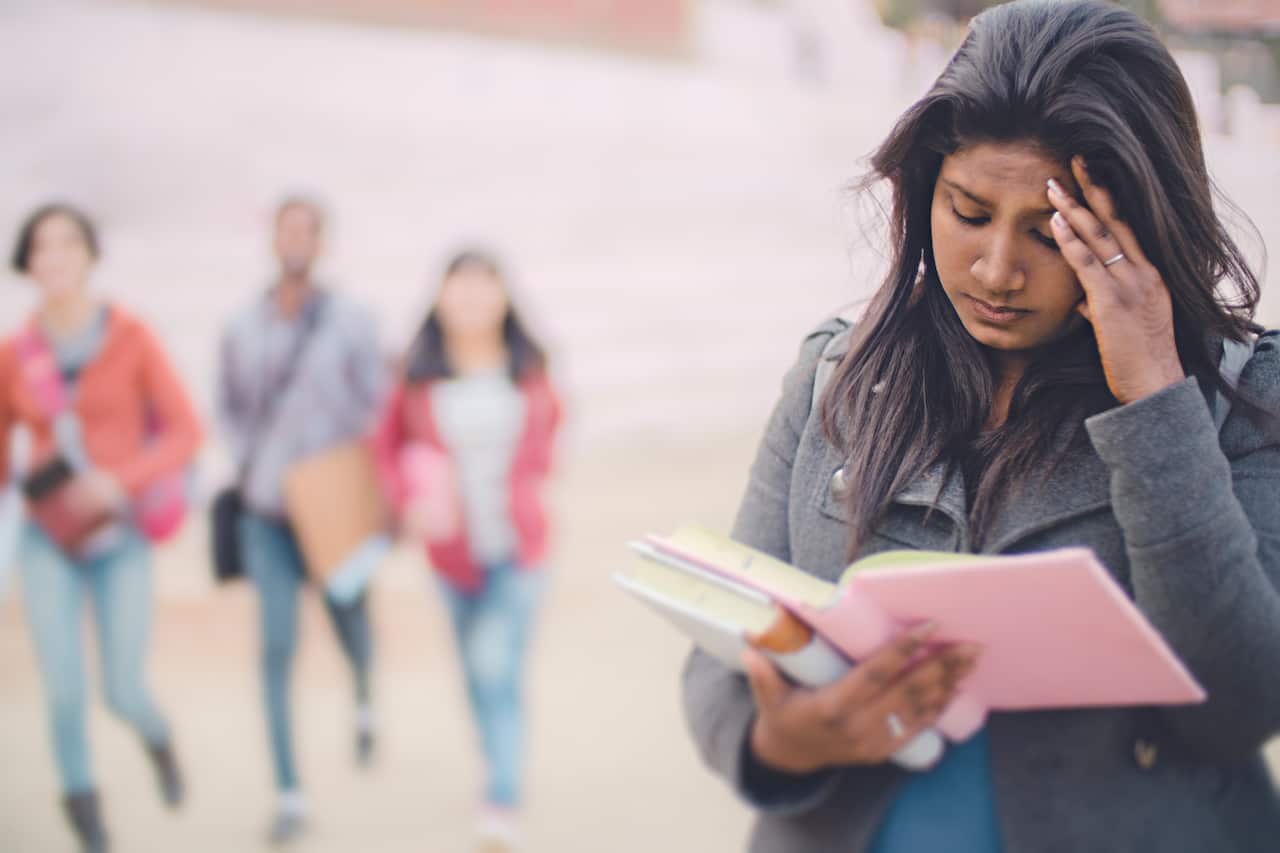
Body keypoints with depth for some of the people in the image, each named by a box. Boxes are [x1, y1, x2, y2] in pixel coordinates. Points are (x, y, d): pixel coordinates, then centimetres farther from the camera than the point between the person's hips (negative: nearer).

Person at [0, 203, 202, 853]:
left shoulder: (130, 338, -5)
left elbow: (185, 432, -8)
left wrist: (122, 480, -21)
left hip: (120, 537, -1)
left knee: (123, 695, -1)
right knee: (65, 693, -9)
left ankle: (156, 737, 38)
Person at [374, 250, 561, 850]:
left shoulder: (528, 369, -3)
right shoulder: (420, 374, -5)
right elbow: (389, 444, 4)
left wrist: (526, 481, 8)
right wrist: (411, 501, -10)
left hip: (517, 549, -2)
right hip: (455, 549, 2)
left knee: (499, 667, -16)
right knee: (480, 671, 14)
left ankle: (503, 804, -17)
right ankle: (504, 772, 36)